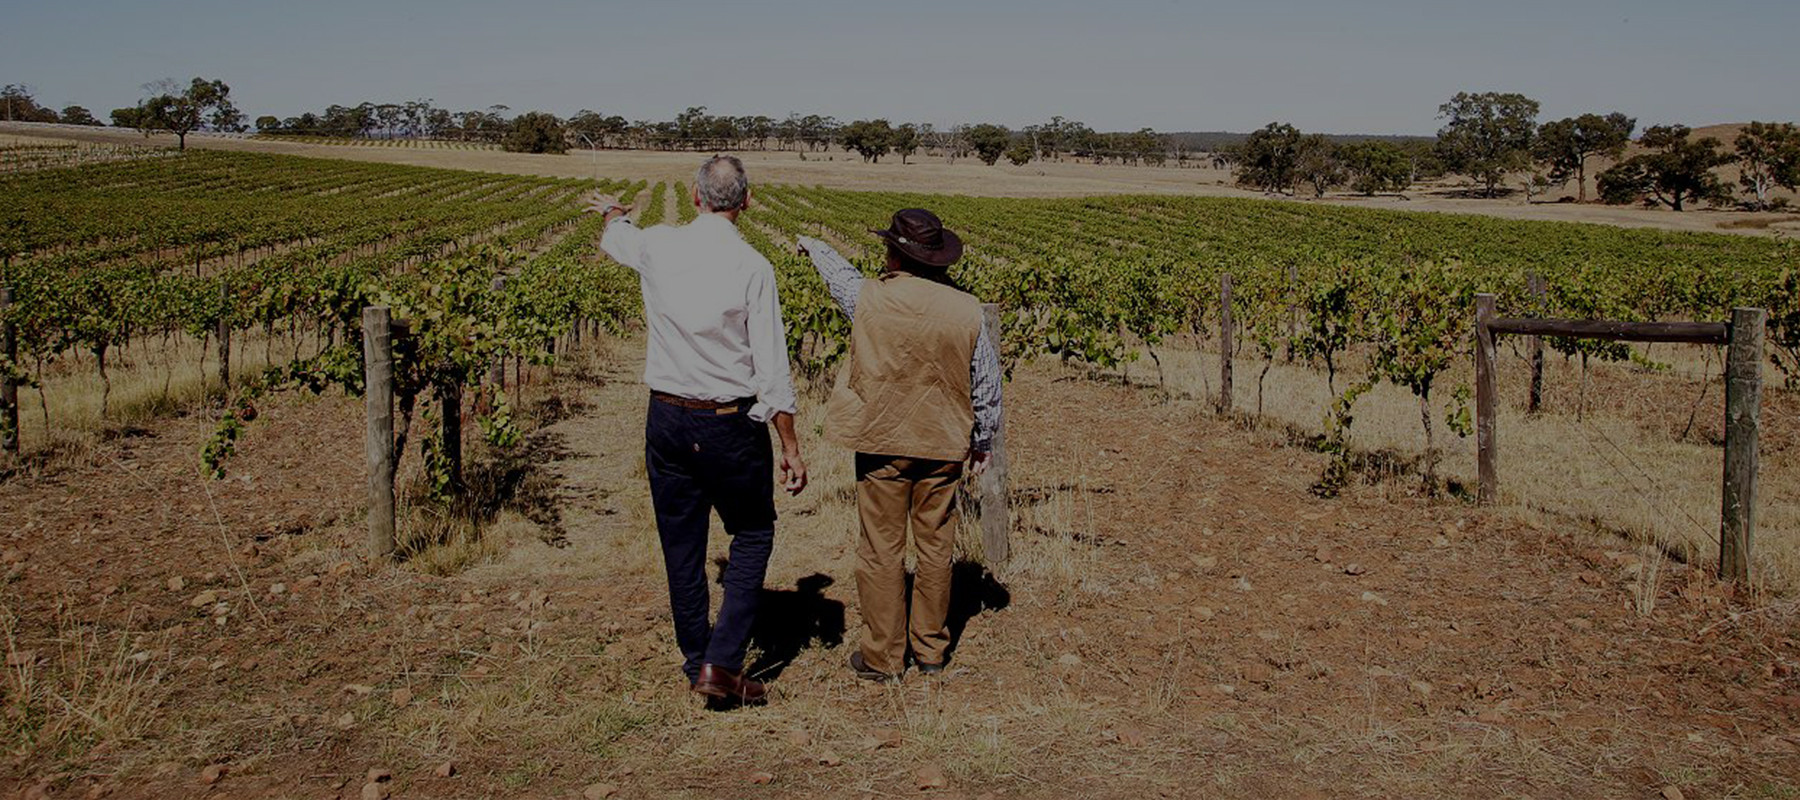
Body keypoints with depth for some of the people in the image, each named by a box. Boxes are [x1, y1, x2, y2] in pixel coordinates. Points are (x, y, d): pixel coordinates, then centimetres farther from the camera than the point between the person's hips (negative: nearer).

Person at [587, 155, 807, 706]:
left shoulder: (658, 248, -2)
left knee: (681, 547, 14)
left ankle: (696, 662, 26)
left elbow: (616, 237, 26)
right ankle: (722, 662, 4)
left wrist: (613, 211, 50)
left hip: (667, 419, 4)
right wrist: (791, 447, -5)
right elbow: (772, 371, -13)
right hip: (731, 426, -4)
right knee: (752, 536, 13)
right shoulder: (752, 267, -14)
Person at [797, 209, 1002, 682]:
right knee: (936, 547, 13)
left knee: (882, 550, 6)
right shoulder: (966, 310, -6)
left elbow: (838, 275, 13)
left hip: (882, 446, -2)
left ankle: (883, 658, 14)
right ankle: (930, 649, 25)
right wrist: (983, 442, 18)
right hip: (943, 447, 3)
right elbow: (987, 385, 3)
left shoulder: (870, 298, -12)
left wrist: (813, 247, 36)